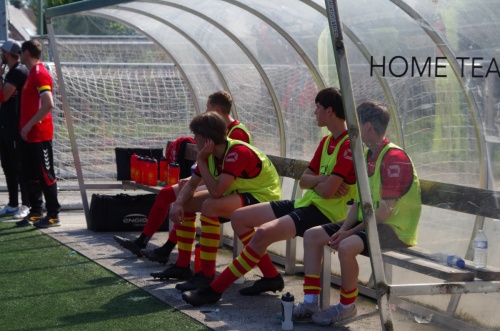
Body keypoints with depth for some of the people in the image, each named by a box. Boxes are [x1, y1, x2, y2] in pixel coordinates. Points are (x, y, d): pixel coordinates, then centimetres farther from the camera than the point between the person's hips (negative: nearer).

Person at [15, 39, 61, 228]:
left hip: (40, 135, -10)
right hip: (29, 135, 10)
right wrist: (25, 126, 11)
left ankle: (53, 215, 1)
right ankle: (35, 213, 20)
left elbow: (48, 104, -24)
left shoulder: (40, 74, -14)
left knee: (45, 175, -4)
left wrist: (29, 125, -21)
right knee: (30, 175, 13)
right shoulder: (32, 73, 16)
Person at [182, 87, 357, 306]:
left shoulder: (348, 145, -16)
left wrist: (313, 182, -1)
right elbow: (304, 181, 11)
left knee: (264, 232, -31)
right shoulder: (326, 141, 15)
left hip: (324, 212, -10)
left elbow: (327, 191, -22)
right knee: (239, 218, 6)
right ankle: (271, 276, 9)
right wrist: (322, 180, -10)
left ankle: (215, 290, -24)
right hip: (304, 204, 10)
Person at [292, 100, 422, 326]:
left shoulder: (394, 158, -19)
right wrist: (343, 229, -4)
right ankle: (310, 302, -1)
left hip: (395, 229, -10)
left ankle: (347, 307, -13)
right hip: (368, 222, 10)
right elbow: (360, 201, 11)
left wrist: (351, 232, -19)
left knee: (347, 246, -35)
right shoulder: (368, 155, 10)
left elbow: (385, 211, -23)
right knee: (312, 235, 2)